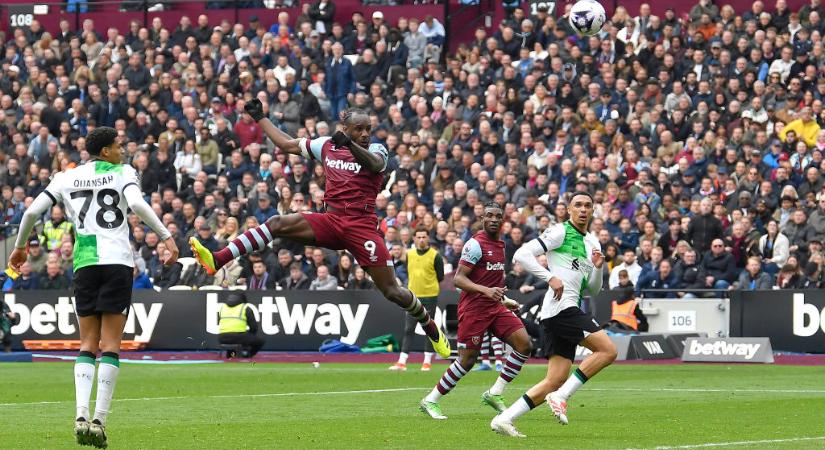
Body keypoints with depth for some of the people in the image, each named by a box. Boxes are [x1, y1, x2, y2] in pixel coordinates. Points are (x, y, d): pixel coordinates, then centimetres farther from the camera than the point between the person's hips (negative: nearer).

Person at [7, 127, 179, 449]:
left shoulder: (66, 178, 13)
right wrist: (167, 237, -14)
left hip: (84, 264, 3)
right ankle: (99, 420, -9)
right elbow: (137, 204, -15)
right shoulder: (123, 173, 4)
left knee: (87, 345, 8)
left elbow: (32, 211, 8)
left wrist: (19, 247, 23)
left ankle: (82, 415, -11)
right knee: (110, 345, -1)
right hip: (117, 262, -3)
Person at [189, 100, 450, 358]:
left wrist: (350, 144, -45)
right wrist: (260, 118, 24)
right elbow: (286, 144, 21)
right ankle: (217, 261, -24)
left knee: (392, 291, -7)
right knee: (277, 224, -16)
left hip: (362, 226, -4)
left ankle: (432, 329, 17)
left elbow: (374, 164, -26)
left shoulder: (376, 151, -1)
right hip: (331, 221, 4)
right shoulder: (327, 146, 11)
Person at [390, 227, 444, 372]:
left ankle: (427, 361, 9)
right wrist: (414, 285, 10)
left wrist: (429, 285, 1)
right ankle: (402, 362, 0)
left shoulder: (435, 256, -6)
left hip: (430, 296, -4)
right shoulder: (409, 254, 7)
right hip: (413, 295, 4)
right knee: (408, 329, 1)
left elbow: (440, 277, -1)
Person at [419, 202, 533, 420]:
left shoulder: (500, 245, 15)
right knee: (467, 359, -7)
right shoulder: (476, 244, -12)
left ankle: (495, 393, 1)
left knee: (525, 344, -7)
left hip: (495, 307, 8)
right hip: (474, 308, -8)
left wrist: (504, 300, 25)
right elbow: (458, 278, -17)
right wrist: (485, 291, -29)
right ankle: (430, 401, 8)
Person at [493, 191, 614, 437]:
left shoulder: (592, 242, 21)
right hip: (561, 306, -9)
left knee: (555, 381, 4)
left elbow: (593, 290, 25)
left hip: (571, 310, 9)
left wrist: (597, 268, 5)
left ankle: (504, 419, 3)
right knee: (608, 350, -17)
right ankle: (561, 397, -15)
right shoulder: (560, 232, -3)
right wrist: (551, 277, -18)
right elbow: (522, 254, -11)